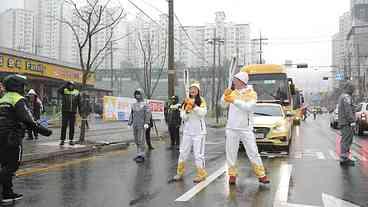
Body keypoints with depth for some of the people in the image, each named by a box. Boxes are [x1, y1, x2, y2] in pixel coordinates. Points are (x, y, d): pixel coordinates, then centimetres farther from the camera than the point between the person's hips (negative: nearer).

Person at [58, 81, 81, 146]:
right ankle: (62, 140, 5)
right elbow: (59, 90, -20)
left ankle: (71, 140, 12)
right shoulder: (64, 91, 2)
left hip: (73, 112, 1)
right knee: (64, 126, 0)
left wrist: (80, 111, 5)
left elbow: (79, 103, 8)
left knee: (72, 127, 5)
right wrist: (66, 84, -18)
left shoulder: (77, 92, 6)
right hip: (65, 112, -1)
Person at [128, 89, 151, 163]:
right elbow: (131, 114, 18)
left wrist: (146, 123, -24)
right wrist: (129, 123, 11)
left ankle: (142, 156, -3)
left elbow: (148, 113, -14)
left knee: (141, 141, -7)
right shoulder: (133, 105, 15)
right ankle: (139, 154, 20)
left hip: (142, 126, -6)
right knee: (136, 140, 11)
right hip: (135, 125, 7)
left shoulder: (144, 104, -5)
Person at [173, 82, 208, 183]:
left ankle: (201, 174, 6)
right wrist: (187, 111, -15)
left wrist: (194, 106, -25)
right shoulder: (185, 102, 8)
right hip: (187, 131, 4)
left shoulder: (201, 100, -2)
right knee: (183, 152, 10)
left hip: (199, 131, -4)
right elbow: (183, 117, 3)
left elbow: (203, 113, -16)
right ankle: (180, 173, 20)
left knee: (198, 153, -3)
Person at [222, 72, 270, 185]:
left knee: (253, 152, 0)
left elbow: (248, 107, -20)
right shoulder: (233, 92, 10)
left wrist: (234, 100, -24)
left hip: (246, 129, -4)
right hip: (231, 128, 4)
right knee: (231, 153, 6)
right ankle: (232, 175, 17)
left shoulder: (251, 94, -4)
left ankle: (261, 175, 9)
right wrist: (225, 95, -7)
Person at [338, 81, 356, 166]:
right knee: (346, 141, -9)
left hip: (342, 122, 11)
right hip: (347, 123, -11)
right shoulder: (347, 97, -13)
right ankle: (344, 159, -9)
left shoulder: (342, 96, 19)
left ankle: (344, 158, 21)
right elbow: (348, 111, -21)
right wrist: (352, 121, -20)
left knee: (345, 141, 15)